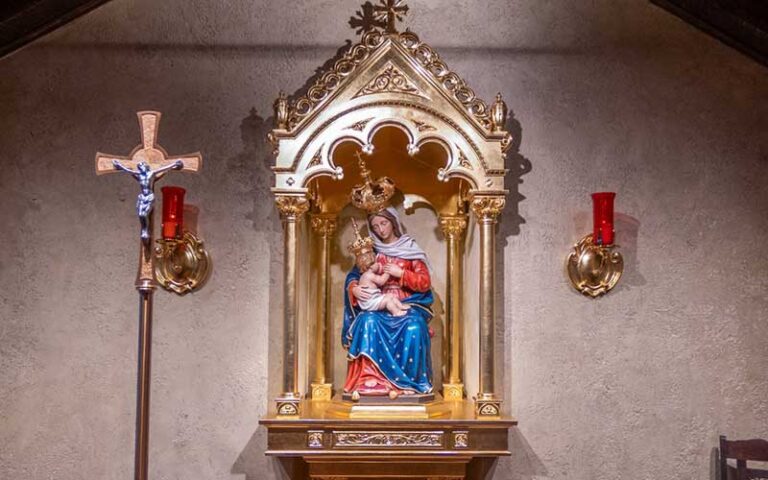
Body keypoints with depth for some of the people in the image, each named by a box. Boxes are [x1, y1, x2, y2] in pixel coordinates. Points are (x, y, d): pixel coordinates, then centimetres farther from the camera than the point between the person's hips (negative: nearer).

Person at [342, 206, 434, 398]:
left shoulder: (411, 250, 7)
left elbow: (425, 283, 1)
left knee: (413, 328, -35)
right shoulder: (371, 251, 12)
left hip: (407, 305, -1)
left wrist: (401, 274, -12)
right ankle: (373, 380, -32)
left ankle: (409, 380, -25)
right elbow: (353, 277, 5)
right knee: (369, 323, -34)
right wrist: (355, 289, -17)